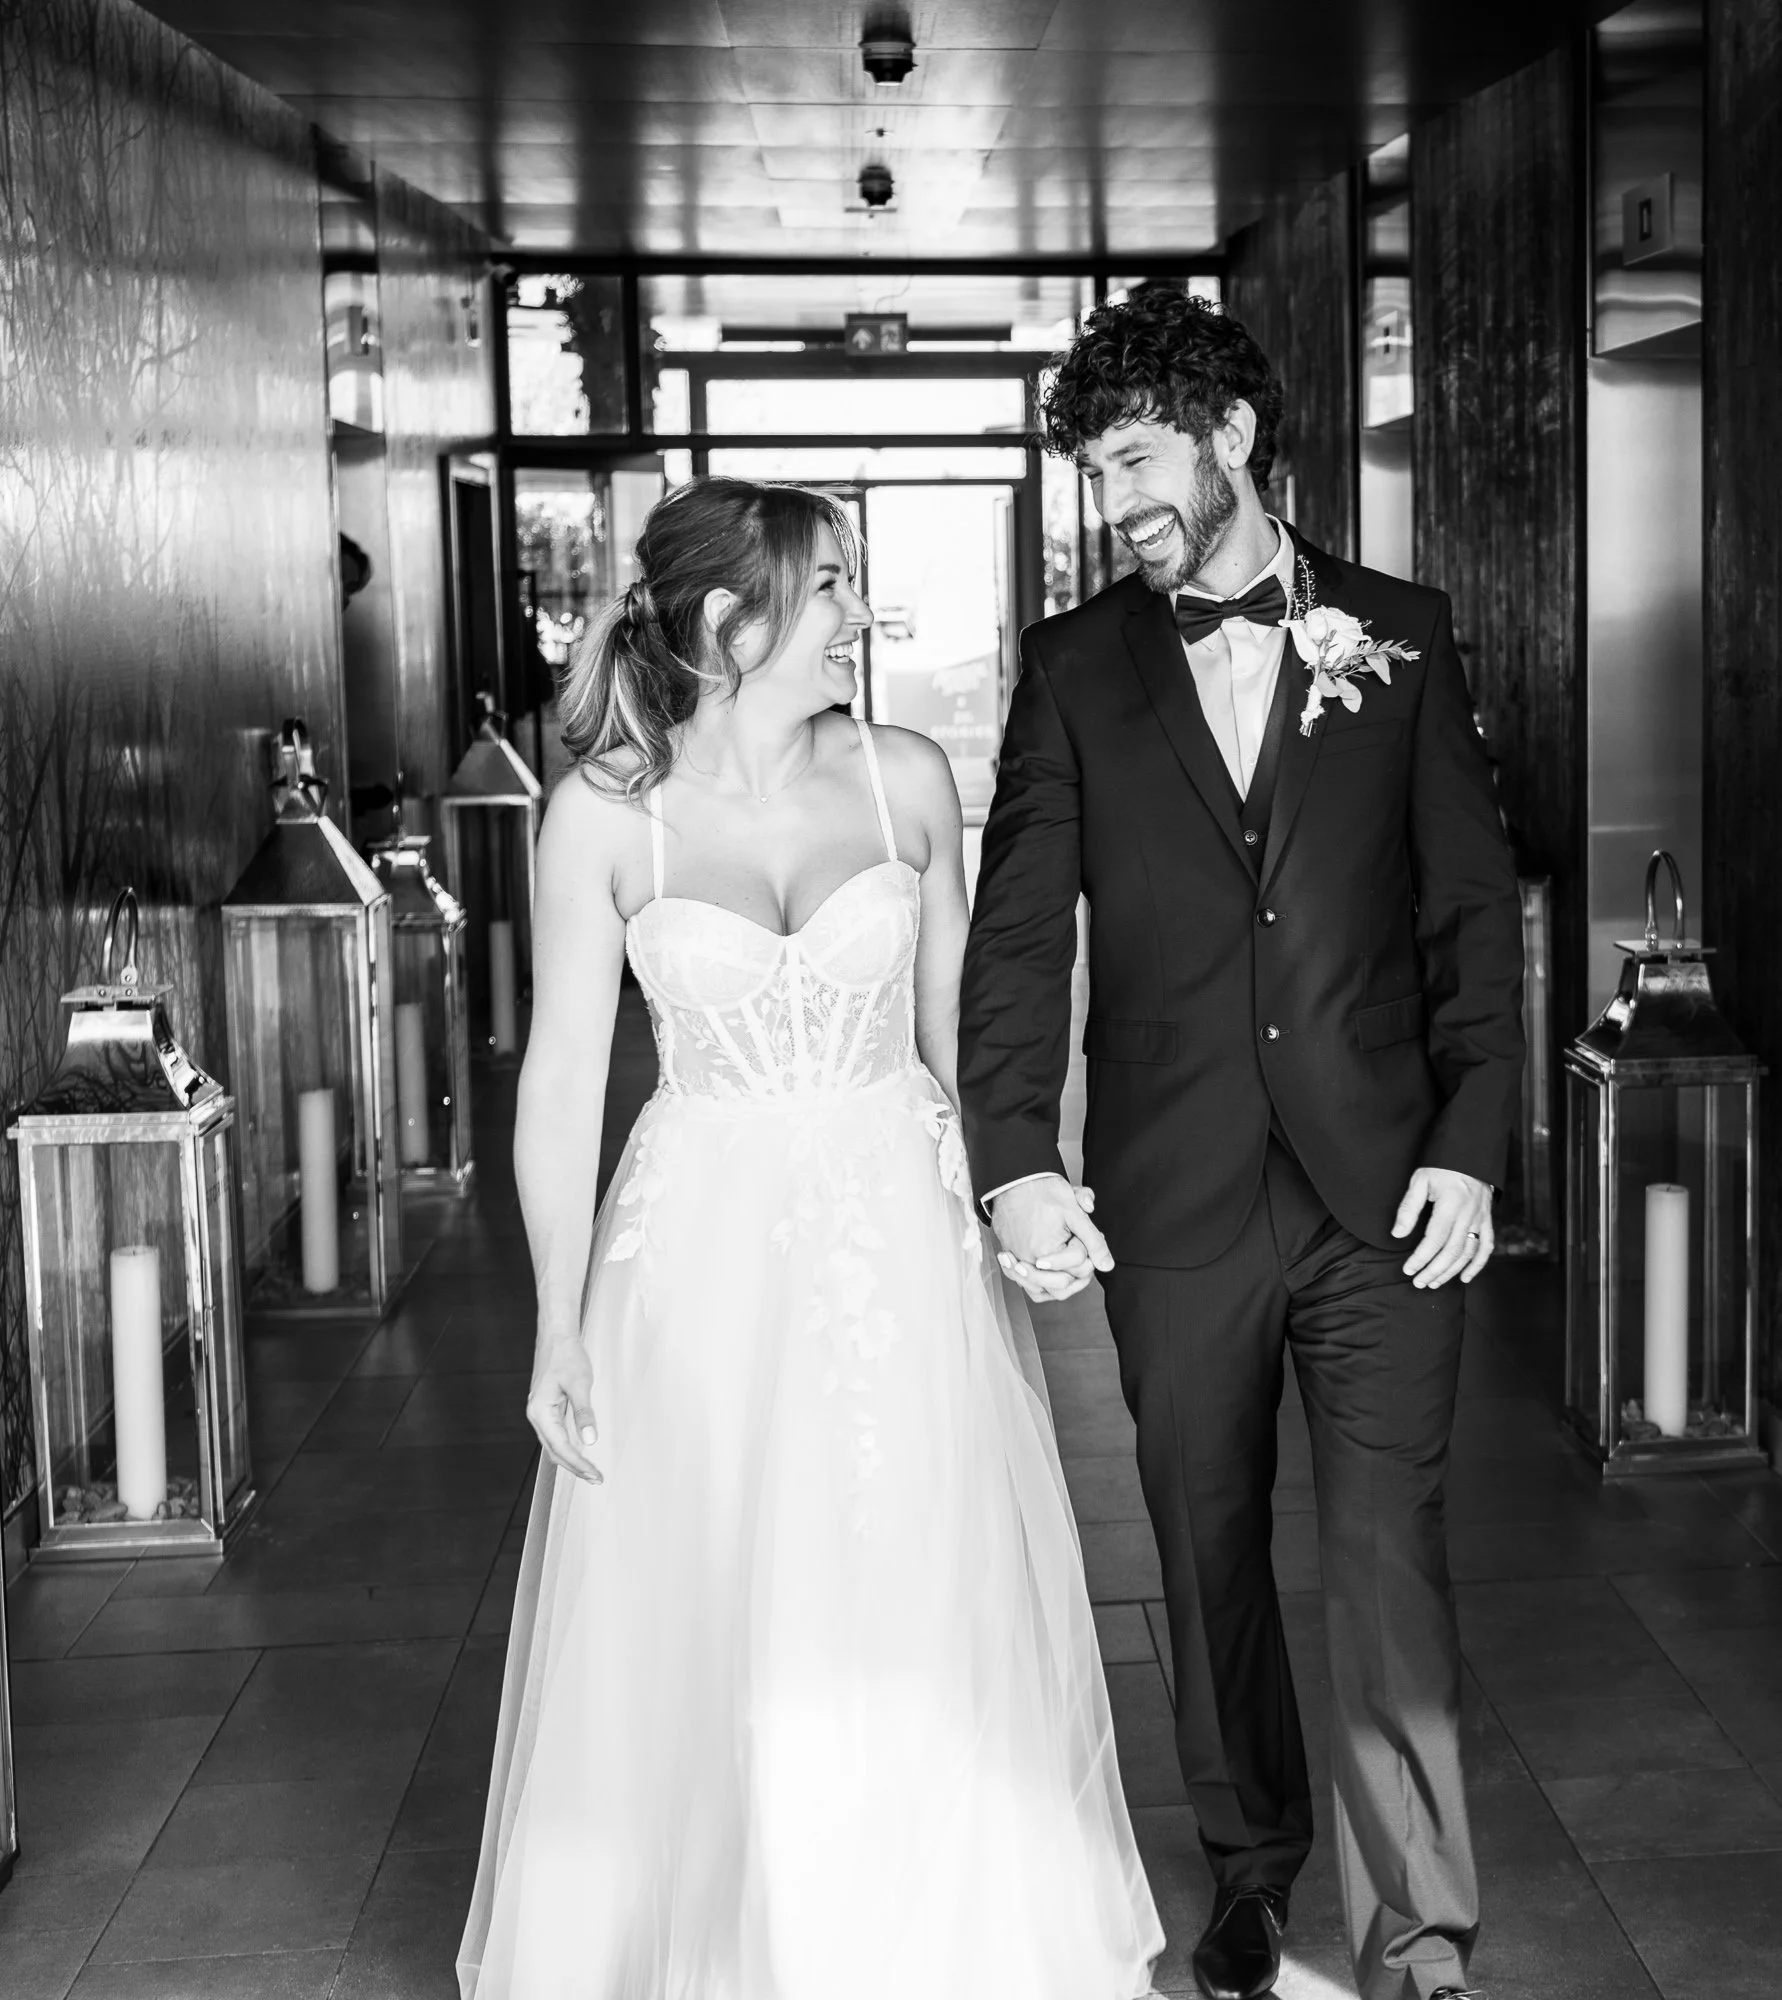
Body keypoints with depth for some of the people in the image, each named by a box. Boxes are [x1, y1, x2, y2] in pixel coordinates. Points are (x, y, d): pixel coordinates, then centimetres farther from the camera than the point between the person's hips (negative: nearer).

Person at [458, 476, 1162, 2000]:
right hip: (699, 1259, -1)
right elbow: (561, 1084, -3)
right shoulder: (605, 815, -6)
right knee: (698, 1649, 7)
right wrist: (560, 1330, -6)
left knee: (921, 1642, 8)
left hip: (899, 1245, 2)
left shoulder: (907, 781, 0)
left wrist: (1004, 1217, 8)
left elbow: (955, 1032, 9)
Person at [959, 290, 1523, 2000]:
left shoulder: (1399, 636, 5)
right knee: (1210, 1552, 12)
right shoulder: (1075, 666, 5)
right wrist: (1014, 1159, -11)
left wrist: (1470, 1144, -5)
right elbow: (1018, 930, 0)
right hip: (1173, 1197, 1)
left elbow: (1472, 906, 4)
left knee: (1390, 1559, -3)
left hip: (1385, 1185, -1)